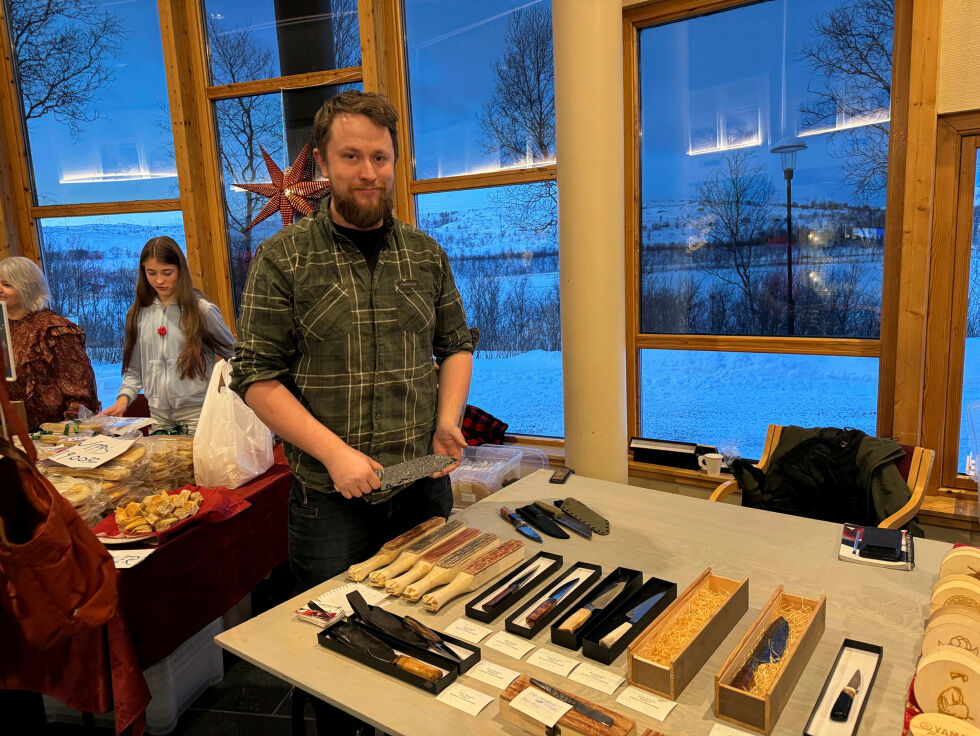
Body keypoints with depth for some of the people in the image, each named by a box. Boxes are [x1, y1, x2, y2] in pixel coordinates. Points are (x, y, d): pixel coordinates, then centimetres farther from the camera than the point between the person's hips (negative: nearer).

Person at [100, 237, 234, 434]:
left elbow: (233, 356, 3)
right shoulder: (138, 314, 7)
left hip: (197, 411, -3)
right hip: (158, 414, 4)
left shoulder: (202, 310, -4)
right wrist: (124, 397, -5)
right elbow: (134, 369, 11)